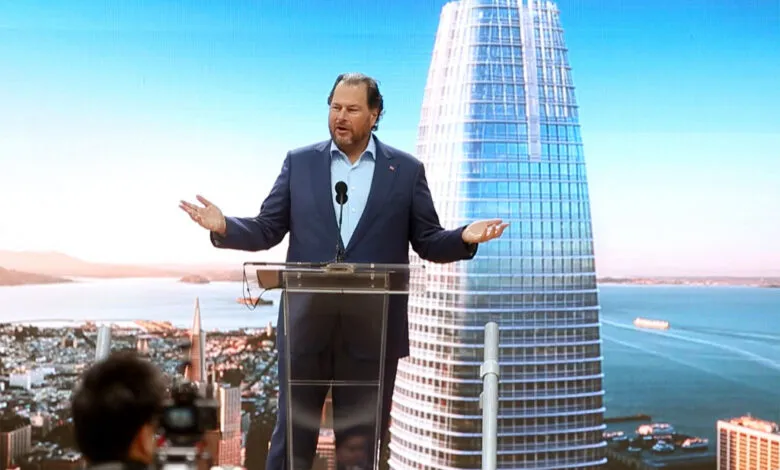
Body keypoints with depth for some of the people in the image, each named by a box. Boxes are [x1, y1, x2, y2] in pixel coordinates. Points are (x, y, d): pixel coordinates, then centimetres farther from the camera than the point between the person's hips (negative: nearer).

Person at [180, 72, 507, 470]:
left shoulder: (406, 170, 5)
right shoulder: (299, 162, 7)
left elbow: (428, 242, 5)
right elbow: (267, 230, 7)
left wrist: (464, 238, -15)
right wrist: (224, 227, -12)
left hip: (373, 329, 0)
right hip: (305, 324, 1)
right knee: (292, 433, 7)